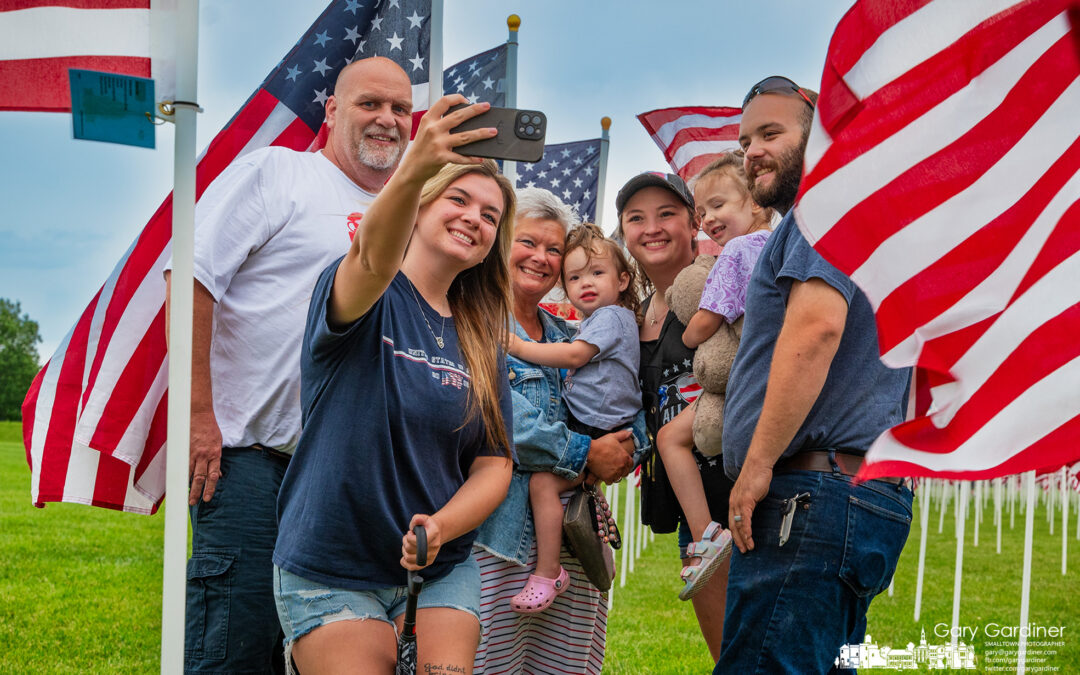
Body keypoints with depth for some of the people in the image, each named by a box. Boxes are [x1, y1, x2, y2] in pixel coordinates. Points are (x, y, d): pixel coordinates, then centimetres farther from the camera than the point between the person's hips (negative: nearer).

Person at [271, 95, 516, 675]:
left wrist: (439, 528, -14)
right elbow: (373, 261, -30)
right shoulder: (370, 299, -6)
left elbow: (494, 464, 6)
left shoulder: (480, 339, 9)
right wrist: (412, 171, -50)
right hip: (332, 571, -4)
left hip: (440, 570, 4)